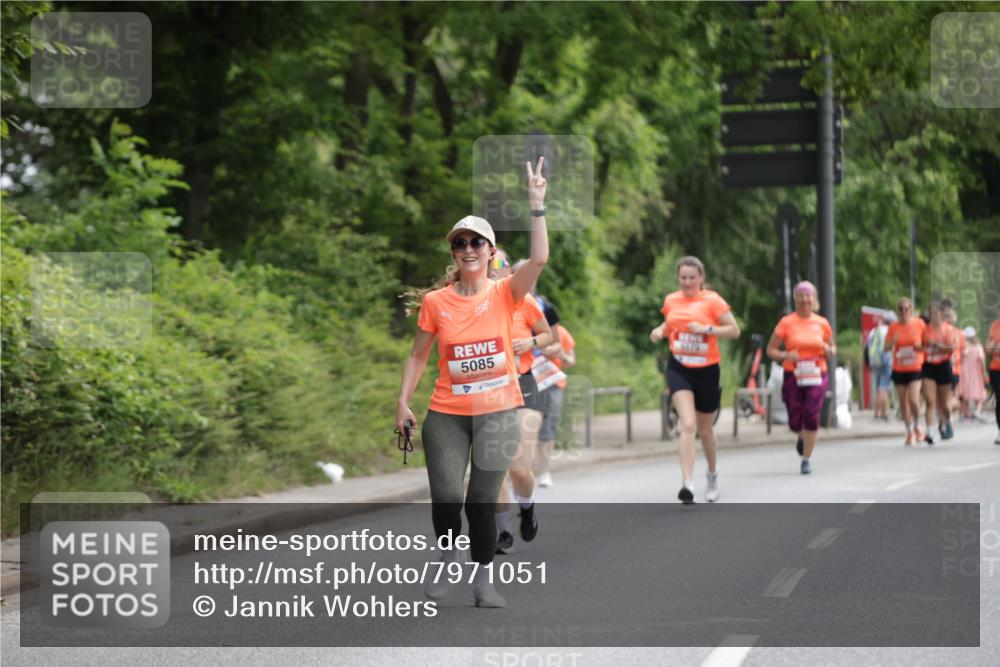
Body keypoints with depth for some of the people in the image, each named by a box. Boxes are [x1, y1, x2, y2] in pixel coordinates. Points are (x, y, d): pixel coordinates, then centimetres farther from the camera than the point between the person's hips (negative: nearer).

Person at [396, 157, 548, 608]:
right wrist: (403, 403, 3)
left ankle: (482, 581, 15)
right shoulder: (435, 302, 0)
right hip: (447, 413, 1)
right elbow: (418, 355, 9)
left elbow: (539, 259, -19)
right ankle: (448, 558, 20)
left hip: (498, 412, -1)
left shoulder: (504, 294, -3)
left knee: (482, 501, 1)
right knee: (446, 496, -9)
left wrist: (536, 205, -22)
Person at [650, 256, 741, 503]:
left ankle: (712, 474, 41)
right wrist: (660, 332, 1)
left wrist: (706, 329, -20)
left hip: (706, 369, -1)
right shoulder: (670, 301, 6)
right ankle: (688, 483, -25)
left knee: (705, 428, 14)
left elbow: (734, 330, -8)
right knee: (688, 424, -19)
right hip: (679, 369, 1)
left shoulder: (712, 300, -5)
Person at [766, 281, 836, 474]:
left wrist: (828, 350, -4)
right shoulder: (786, 322, -1)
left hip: (816, 377, 0)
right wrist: (785, 355, -17)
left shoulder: (822, 323, 6)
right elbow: (770, 350, 2)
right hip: (793, 377, 0)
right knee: (795, 423, 1)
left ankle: (806, 459, -2)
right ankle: (802, 436, 39)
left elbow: (832, 348, 20)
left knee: (811, 415, -16)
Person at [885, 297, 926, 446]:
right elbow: (887, 347, 2)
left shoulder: (919, 324, -3)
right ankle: (909, 432, 20)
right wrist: (892, 341, -18)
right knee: (903, 401, 6)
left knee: (913, 399, -15)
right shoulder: (893, 326, 1)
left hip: (916, 368, -2)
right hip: (899, 370, 3)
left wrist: (921, 347, -14)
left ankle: (917, 426, 10)